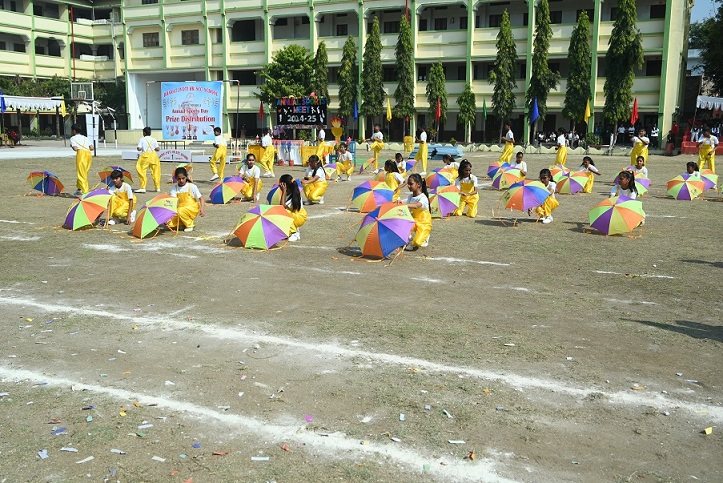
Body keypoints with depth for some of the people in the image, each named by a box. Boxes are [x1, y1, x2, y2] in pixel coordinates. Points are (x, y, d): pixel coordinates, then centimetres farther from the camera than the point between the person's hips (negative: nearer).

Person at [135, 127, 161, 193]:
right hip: (154, 155, 4)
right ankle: (158, 188, 15)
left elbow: (139, 148, -8)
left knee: (142, 171, 2)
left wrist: (137, 148, 14)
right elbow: (158, 149, 1)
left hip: (145, 155, -3)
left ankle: (143, 188, -5)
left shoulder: (142, 139, -1)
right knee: (156, 172, 11)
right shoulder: (154, 140, 7)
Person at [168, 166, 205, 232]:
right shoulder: (174, 187, 0)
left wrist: (202, 209, -21)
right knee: (169, 223, -17)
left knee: (181, 211, -36)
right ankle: (183, 224, 13)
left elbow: (201, 198, -5)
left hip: (192, 209, -4)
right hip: (180, 208, 4)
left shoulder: (192, 186, -8)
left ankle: (190, 225, -9)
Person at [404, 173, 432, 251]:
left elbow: (416, 205, -41)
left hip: (424, 223, -6)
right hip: (414, 221, 6)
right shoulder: (410, 196, 3)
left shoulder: (423, 198, -19)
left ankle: (424, 238, 10)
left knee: (417, 241, -27)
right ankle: (409, 238, 3)